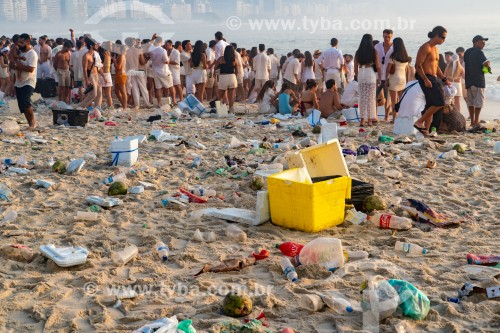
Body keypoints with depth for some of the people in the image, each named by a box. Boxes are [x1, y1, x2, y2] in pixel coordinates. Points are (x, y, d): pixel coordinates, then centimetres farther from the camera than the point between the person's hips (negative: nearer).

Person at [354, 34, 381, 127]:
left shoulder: (358, 52, 4)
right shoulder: (374, 52, -2)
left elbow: (355, 67, 7)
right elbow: (378, 66, 0)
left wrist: (357, 76, 19)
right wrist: (379, 78, 9)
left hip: (361, 74, 2)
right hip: (371, 73, -2)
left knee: (362, 97, 7)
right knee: (371, 97, 4)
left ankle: (362, 119, 6)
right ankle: (370, 119, 6)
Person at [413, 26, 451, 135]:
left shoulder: (435, 48, 19)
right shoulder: (426, 48, -11)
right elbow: (418, 65, -18)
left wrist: (444, 80, 21)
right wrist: (425, 79, -25)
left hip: (433, 79, 10)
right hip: (426, 79, -10)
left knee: (431, 106, 8)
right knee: (439, 103, -15)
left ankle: (426, 130, 11)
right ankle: (419, 122, -10)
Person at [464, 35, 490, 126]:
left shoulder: (467, 52, 12)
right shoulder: (479, 52, -13)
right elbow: (486, 64, -21)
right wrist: (488, 63, 2)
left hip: (468, 80, 7)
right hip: (478, 80, -7)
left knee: (470, 101, 11)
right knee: (479, 100, -3)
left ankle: (472, 121, 13)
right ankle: (476, 121, -6)